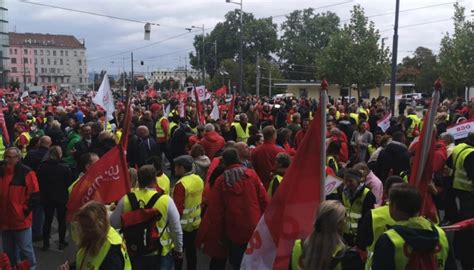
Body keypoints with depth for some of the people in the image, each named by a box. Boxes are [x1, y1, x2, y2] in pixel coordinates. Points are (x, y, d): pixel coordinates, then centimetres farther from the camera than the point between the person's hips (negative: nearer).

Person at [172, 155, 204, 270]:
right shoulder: (199, 180, -1)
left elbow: (178, 208, -23)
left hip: (183, 224, -7)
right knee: (191, 249, 17)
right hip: (195, 222, 7)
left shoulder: (181, 184, -24)